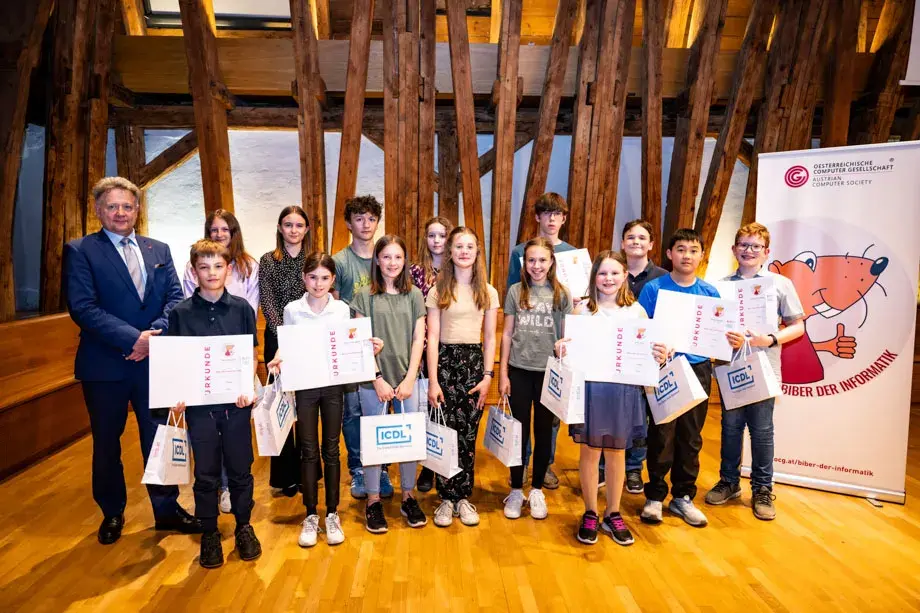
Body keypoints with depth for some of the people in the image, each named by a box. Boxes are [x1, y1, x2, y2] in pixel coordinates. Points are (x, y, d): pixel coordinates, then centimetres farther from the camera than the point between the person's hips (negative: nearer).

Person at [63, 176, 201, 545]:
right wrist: (133, 337, -21)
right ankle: (112, 514, 33)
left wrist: (155, 335, -15)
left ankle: (167, 509, 27)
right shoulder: (80, 251, -3)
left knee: (158, 437, 12)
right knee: (106, 442, 13)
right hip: (105, 364, -2)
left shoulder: (159, 250, 9)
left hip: (154, 360, 3)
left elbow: (175, 297, 2)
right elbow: (82, 307, -14)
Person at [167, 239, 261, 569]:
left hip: (236, 402, 0)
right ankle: (209, 534, 28)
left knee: (240, 468, 11)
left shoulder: (241, 308, -1)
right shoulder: (181, 313, -1)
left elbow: (252, 355, 2)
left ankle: (244, 527, 30)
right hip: (198, 403, 0)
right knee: (206, 472, 10)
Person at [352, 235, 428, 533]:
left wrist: (409, 379, -5)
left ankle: (408, 497, 23)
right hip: (373, 380, -1)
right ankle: (373, 501, 21)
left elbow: (418, 340, 3)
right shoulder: (365, 295, 0)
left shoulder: (414, 294, 5)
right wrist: (378, 379, -9)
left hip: (407, 378, 2)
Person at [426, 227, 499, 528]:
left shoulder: (488, 292, 7)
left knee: (468, 435, 4)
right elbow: (432, 337, -2)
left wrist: (487, 376, -1)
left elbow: (490, 338, 7)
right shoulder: (438, 290, 2)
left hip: (474, 362, 2)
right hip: (445, 360, -1)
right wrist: (433, 381, -7)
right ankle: (447, 498, 14)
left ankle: (463, 497, 19)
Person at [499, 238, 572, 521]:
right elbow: (507, 334, 3)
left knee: (544, 431, 10)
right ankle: (516, 490, 22)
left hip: (549, 371, 0)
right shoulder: (515, 291, 1)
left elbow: (567, 337, 3)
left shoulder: (562, 294, 0)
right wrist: (503, 373, 0)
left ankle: (537, 490, 25)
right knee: (519, 431, 8)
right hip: (519, 370, 0)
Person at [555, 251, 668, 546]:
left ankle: (613, 515, 29)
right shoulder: (582, 310, 1)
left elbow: (647, 351, 8)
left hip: (624, 389, 1)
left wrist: (660, 356, -13)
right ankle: (590, 514, 25)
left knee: (617, 452, 13)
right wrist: (561, 350, -20)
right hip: (590, 387, -1)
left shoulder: (636, 310, 5)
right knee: (589, 451, 7)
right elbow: (569, 350, 2)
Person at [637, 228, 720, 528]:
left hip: (698, 370, 3)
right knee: (661, 436, 2)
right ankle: (655, 496, 17)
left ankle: (683, 497, 26)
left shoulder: (710, 293, 6)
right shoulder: (654, 288, -3)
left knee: (691, 437, 11)